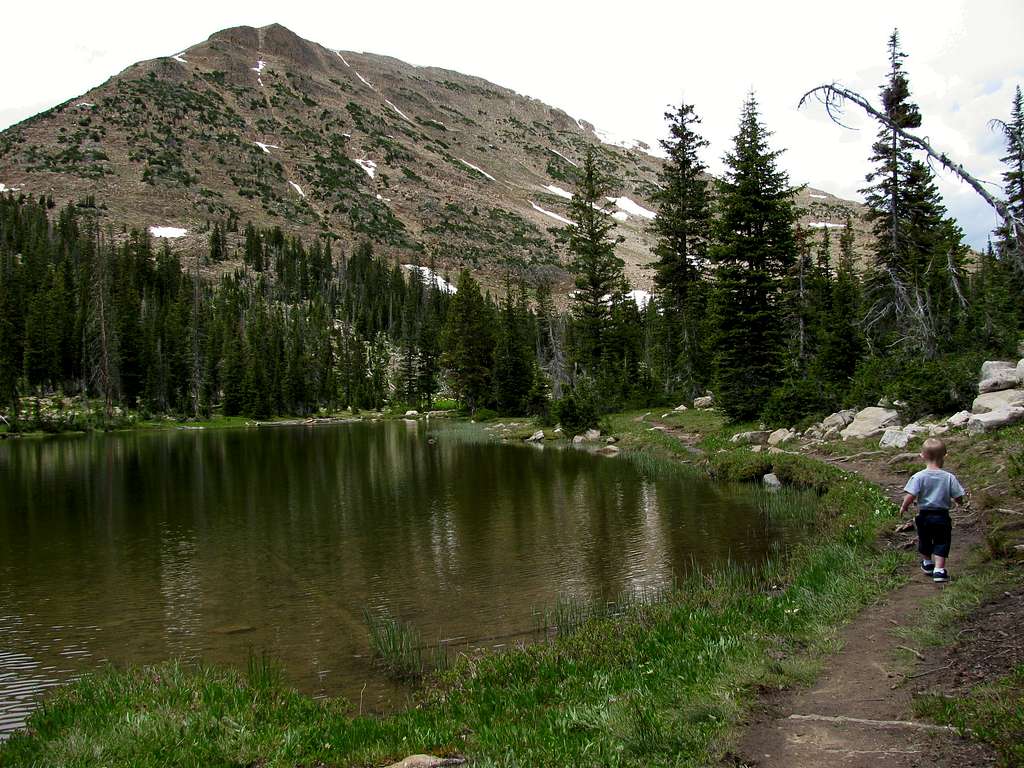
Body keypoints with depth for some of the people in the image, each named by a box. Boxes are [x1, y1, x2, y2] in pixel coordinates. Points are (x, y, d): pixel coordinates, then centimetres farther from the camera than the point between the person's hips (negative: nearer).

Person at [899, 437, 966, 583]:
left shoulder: (918, 477, -14)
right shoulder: (949, 477, -10)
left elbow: (910, 496, -20)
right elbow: (959, 498, -6)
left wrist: (904, 507, -1)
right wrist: (960, 501, 18)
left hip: (924, 515, 0)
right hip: (942, 516, 0)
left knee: (924, 540, 22)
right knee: (941, 543, 10)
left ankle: (927, 563, 41)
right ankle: (939, 570, 0)